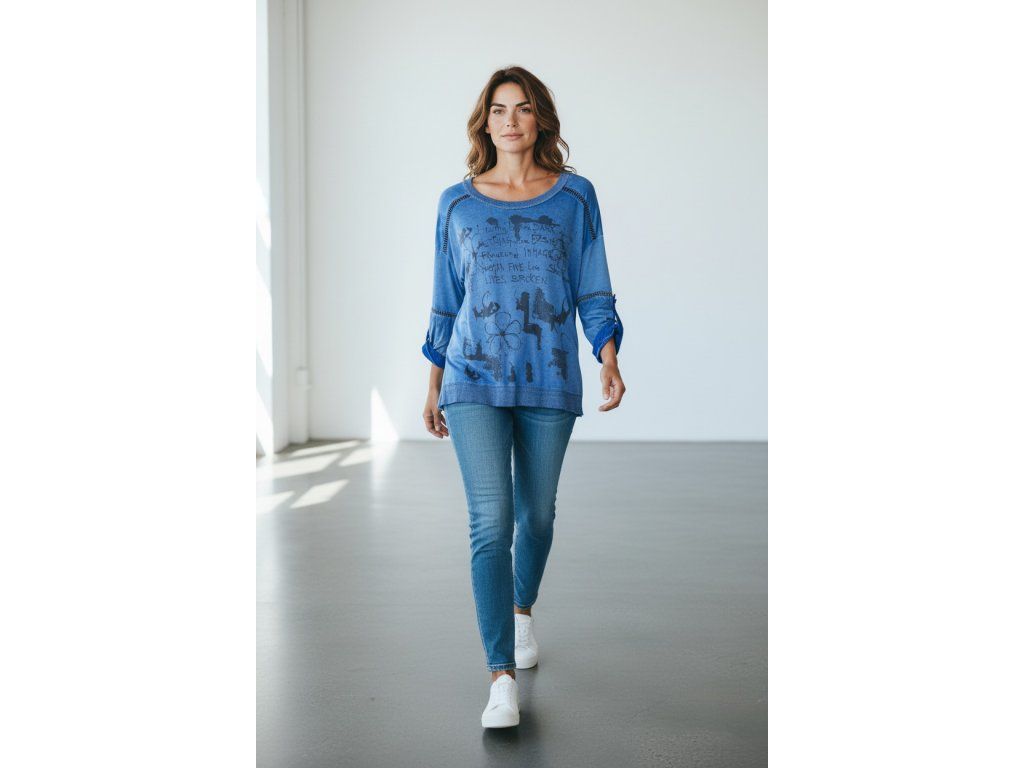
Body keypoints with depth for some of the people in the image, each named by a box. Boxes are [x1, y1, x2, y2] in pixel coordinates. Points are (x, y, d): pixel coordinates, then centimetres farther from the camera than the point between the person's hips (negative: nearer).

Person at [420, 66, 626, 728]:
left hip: (550, 380, 1)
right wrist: (434, 384, 14)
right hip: (475, 381, -1)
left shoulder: (575, 196, 5)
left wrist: (609, 357, -12)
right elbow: (446, 299, 12)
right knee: (490, 521, -11)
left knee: (536, 512, 14)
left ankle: (523, 611, 43)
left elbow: (593, 291, 4)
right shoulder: (457, 203, 6)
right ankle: (503, 678, -10)